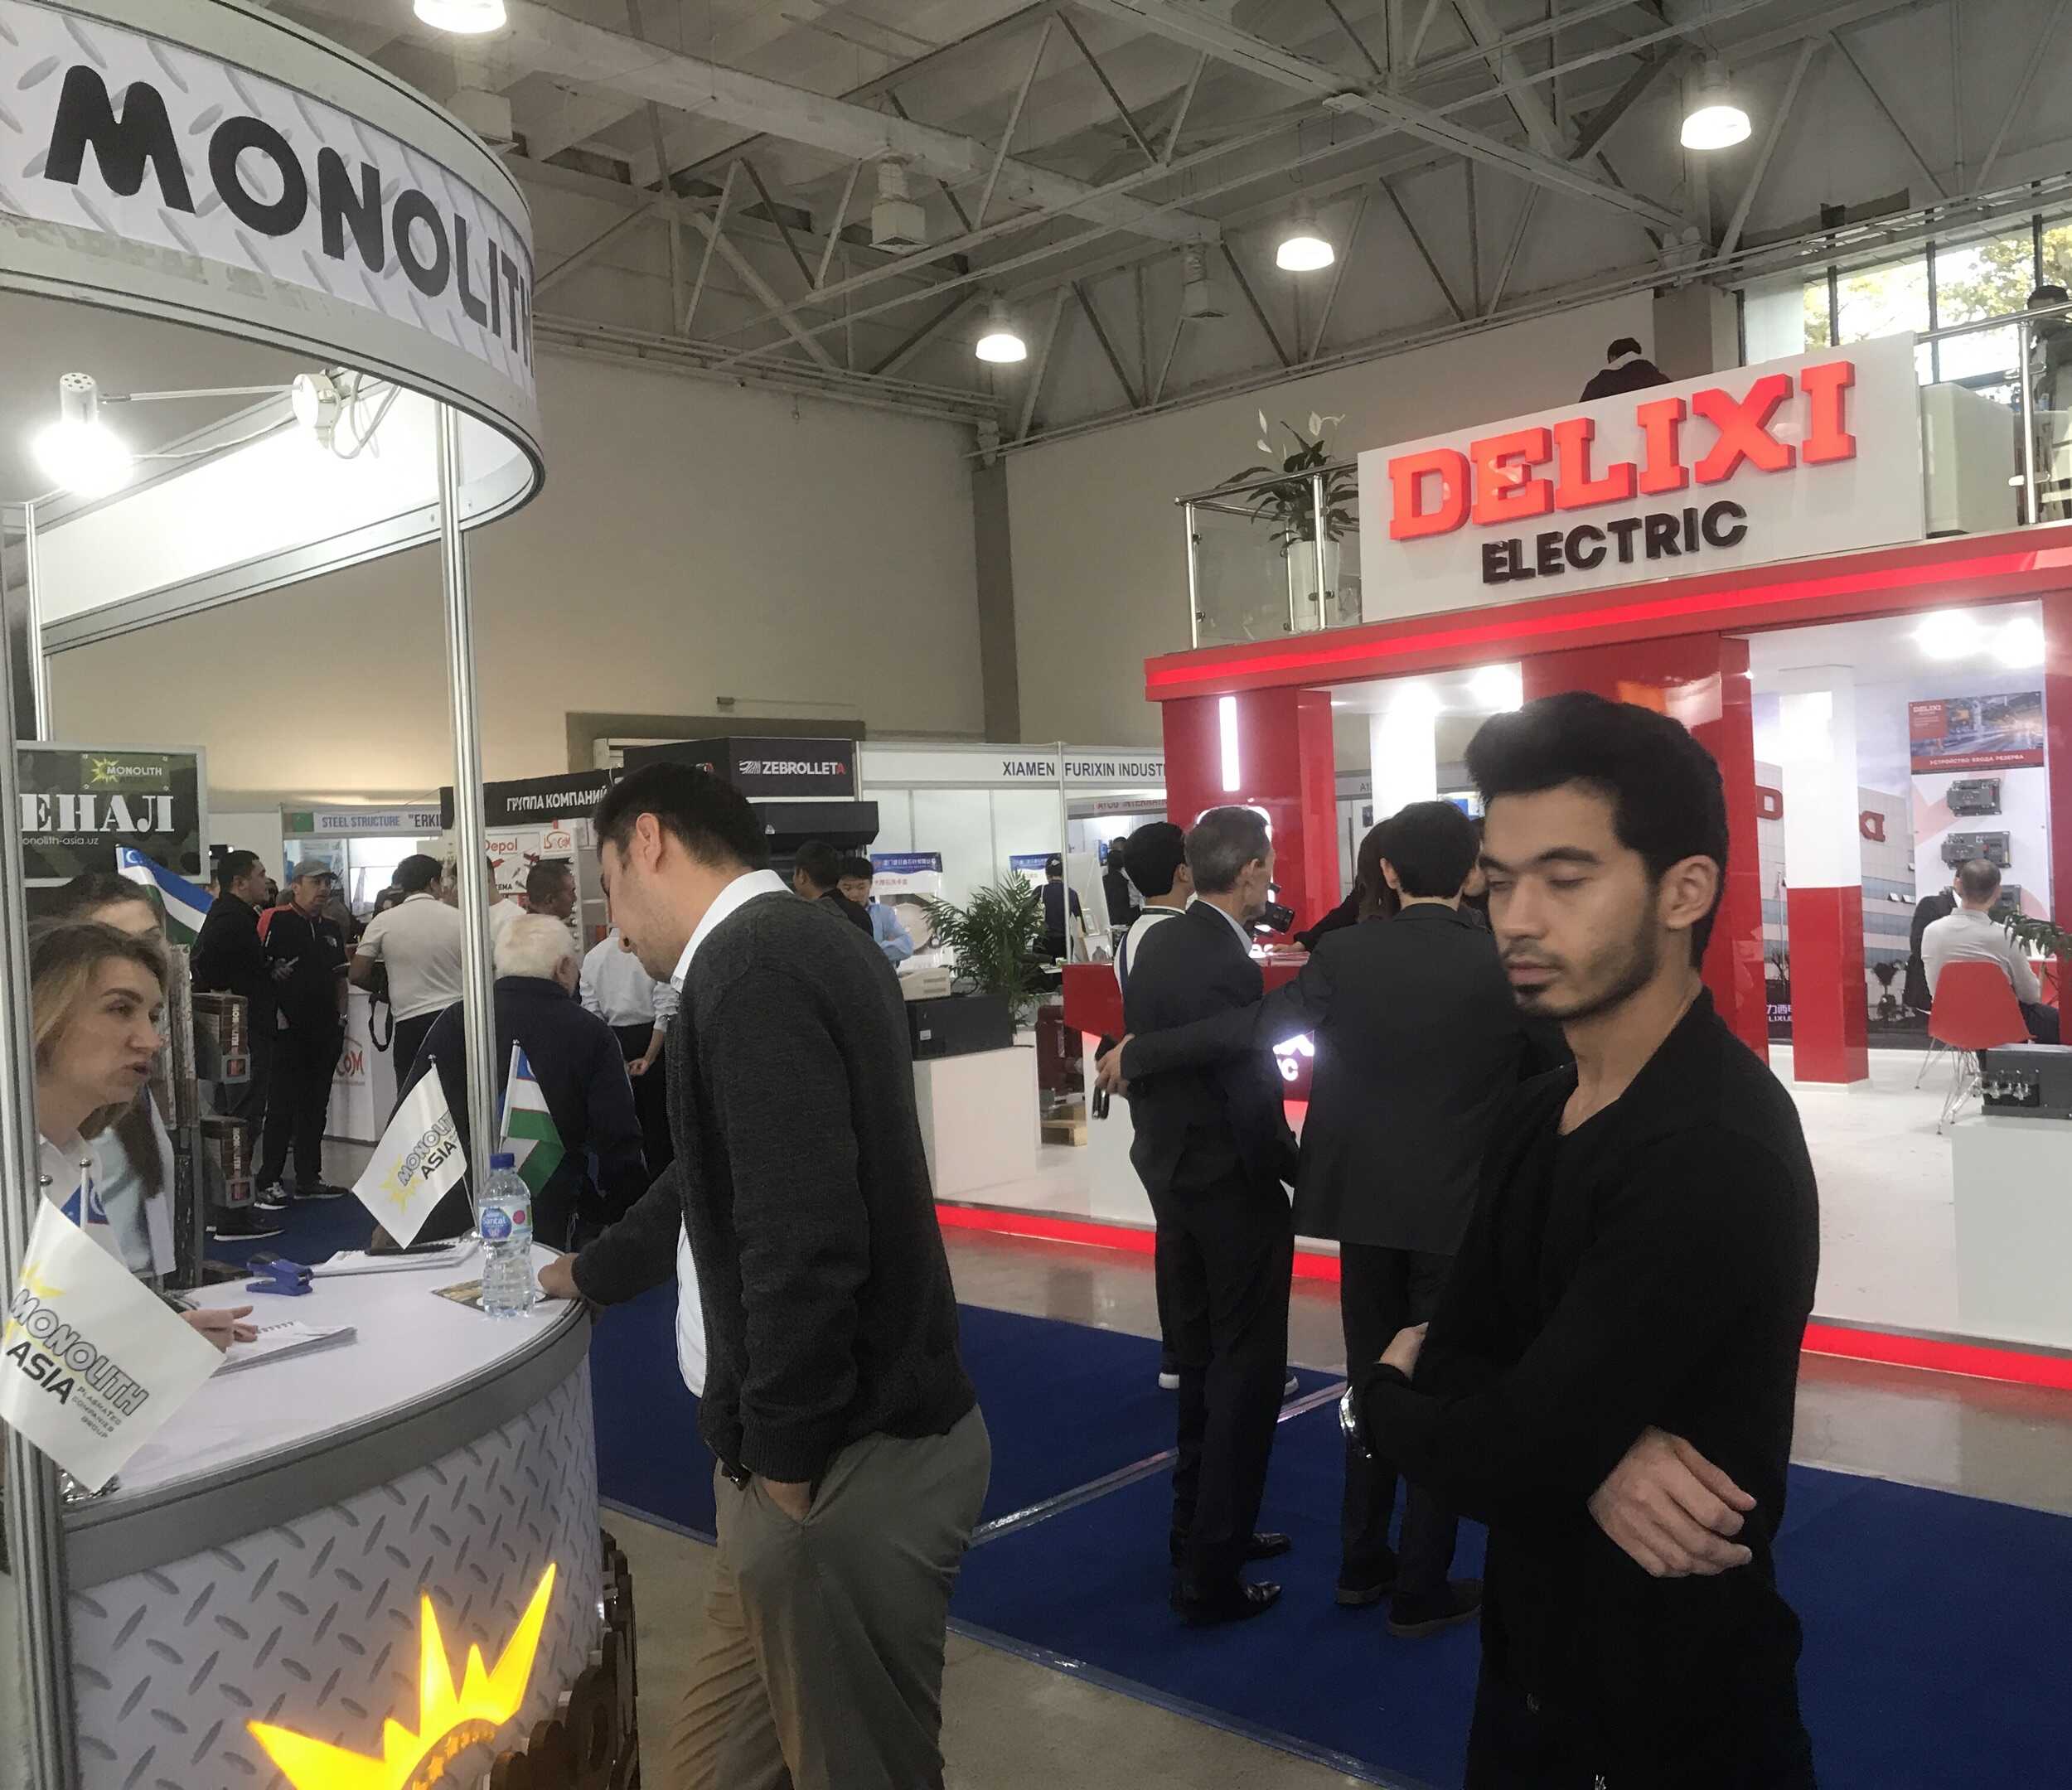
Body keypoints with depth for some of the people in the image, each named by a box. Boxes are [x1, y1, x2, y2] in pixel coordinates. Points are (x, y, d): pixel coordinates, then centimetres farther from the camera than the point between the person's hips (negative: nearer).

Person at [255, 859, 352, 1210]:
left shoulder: (331, 930, 16)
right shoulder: (275, 921, -7)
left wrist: (340, 1015, 13)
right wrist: (274, 1011, -17)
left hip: (325, 1030, 7)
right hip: (288, 1029, -7)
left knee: (316, 1106, 12)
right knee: (281, 1107, -4)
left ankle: (309, 1178, 20)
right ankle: (269, 1182, 2)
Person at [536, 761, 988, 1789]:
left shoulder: (752, 969, -21)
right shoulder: (798, 943, 11)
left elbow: (804, 1241, -29)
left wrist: (783, 1456, -16)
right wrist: (588, 1275, 37)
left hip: (847, 1459, -9)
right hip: (849, 1432, 9)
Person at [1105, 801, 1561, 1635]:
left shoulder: (1344, 955, -8)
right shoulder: (1507, 964, -11)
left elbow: (1245, 1028, -7)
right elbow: (1558, 1070, 0)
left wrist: (1135, 1056, 4)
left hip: (1365, 1203, 3)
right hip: (1459, 1212, -2)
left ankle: (1361, 1562, 29)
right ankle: (1421, 1589, 17)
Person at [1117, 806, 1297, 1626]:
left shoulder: (1156, 944, 2)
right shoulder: (1231, 969, -24)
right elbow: (1254, 1103, -22)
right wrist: (1296, 1170, -6)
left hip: (1171, 1174, 9)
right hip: (1233, 1187, -9)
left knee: (1202, 1359, 21)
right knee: (1248, 1372, 4)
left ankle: (1199, 1527, 35)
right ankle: (1210, 1572, 10)